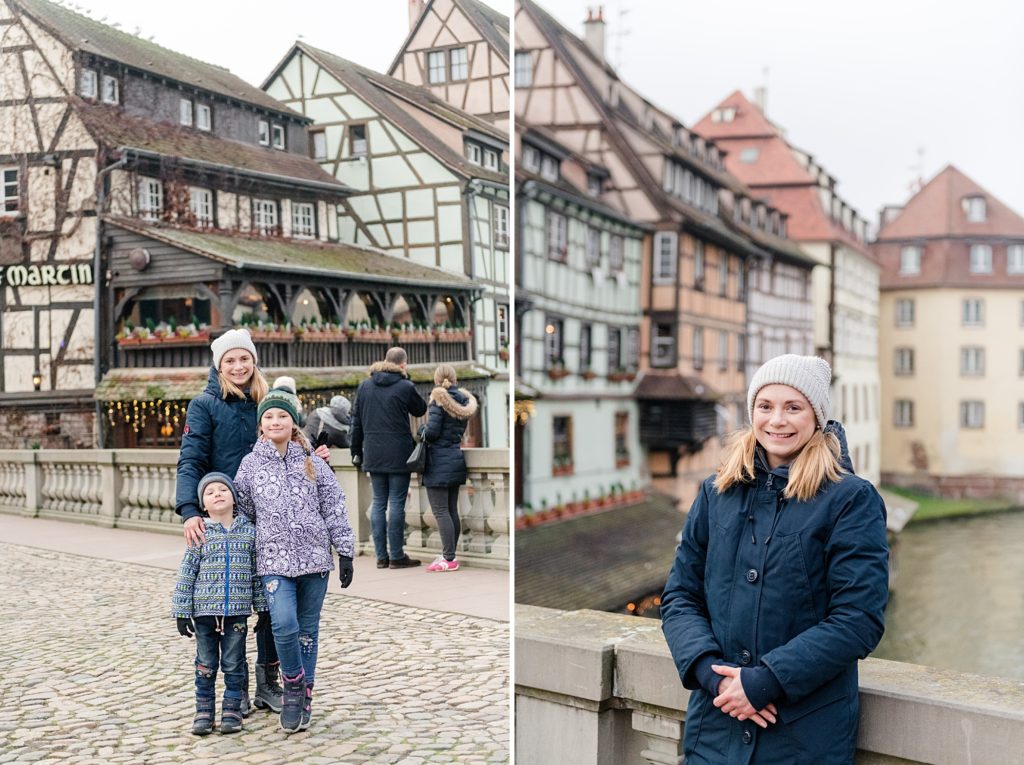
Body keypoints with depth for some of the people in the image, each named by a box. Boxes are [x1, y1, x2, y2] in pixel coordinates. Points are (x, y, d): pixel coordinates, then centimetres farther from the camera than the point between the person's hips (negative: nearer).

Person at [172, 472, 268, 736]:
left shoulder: (249, 531, 2)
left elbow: (258, 573, 7)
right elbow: (187, 574, 0)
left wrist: (262, 607, 7)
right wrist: (182, 612, -2)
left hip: (237, 612, 0)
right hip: (204, 611, 0)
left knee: (234, 664, 7)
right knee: (206, 665, 9)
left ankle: (232, 711, 18)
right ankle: (204, 712, 20)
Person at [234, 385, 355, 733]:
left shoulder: (312, 462, 5)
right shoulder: (251, 464, 5)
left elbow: (334, 508, 5)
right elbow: (242, 512, 10)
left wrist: (345, 552, 2)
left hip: (314, 557, 1)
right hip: (275, 560, -1)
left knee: (308, 629, 7)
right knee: (284, 625, -18)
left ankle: (304, 695, 21)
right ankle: (293, 683, 6)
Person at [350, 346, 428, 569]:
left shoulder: (364, 386, 7)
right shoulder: (405, 387, -8)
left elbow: (356, 421, 11)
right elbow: (420, 410, 10)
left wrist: (356, 450, 19)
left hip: (373, 454, 5)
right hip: (398, 453, -5)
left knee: (378, 503, 9)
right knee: (396, 503, -1)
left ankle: (381, 556, 11)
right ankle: (396, 556, 1)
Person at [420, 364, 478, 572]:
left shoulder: (438, 399, -12)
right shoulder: (463, 401, 9)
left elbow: (432, 431, -18)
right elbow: (461, 429, 12)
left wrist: (422, 432, 2)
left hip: (439, 461, -8)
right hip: (456, 459, 8)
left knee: (440, 511, -6)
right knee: (452, 510, 12)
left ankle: (448, 559, -7)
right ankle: (450, 554, 18)